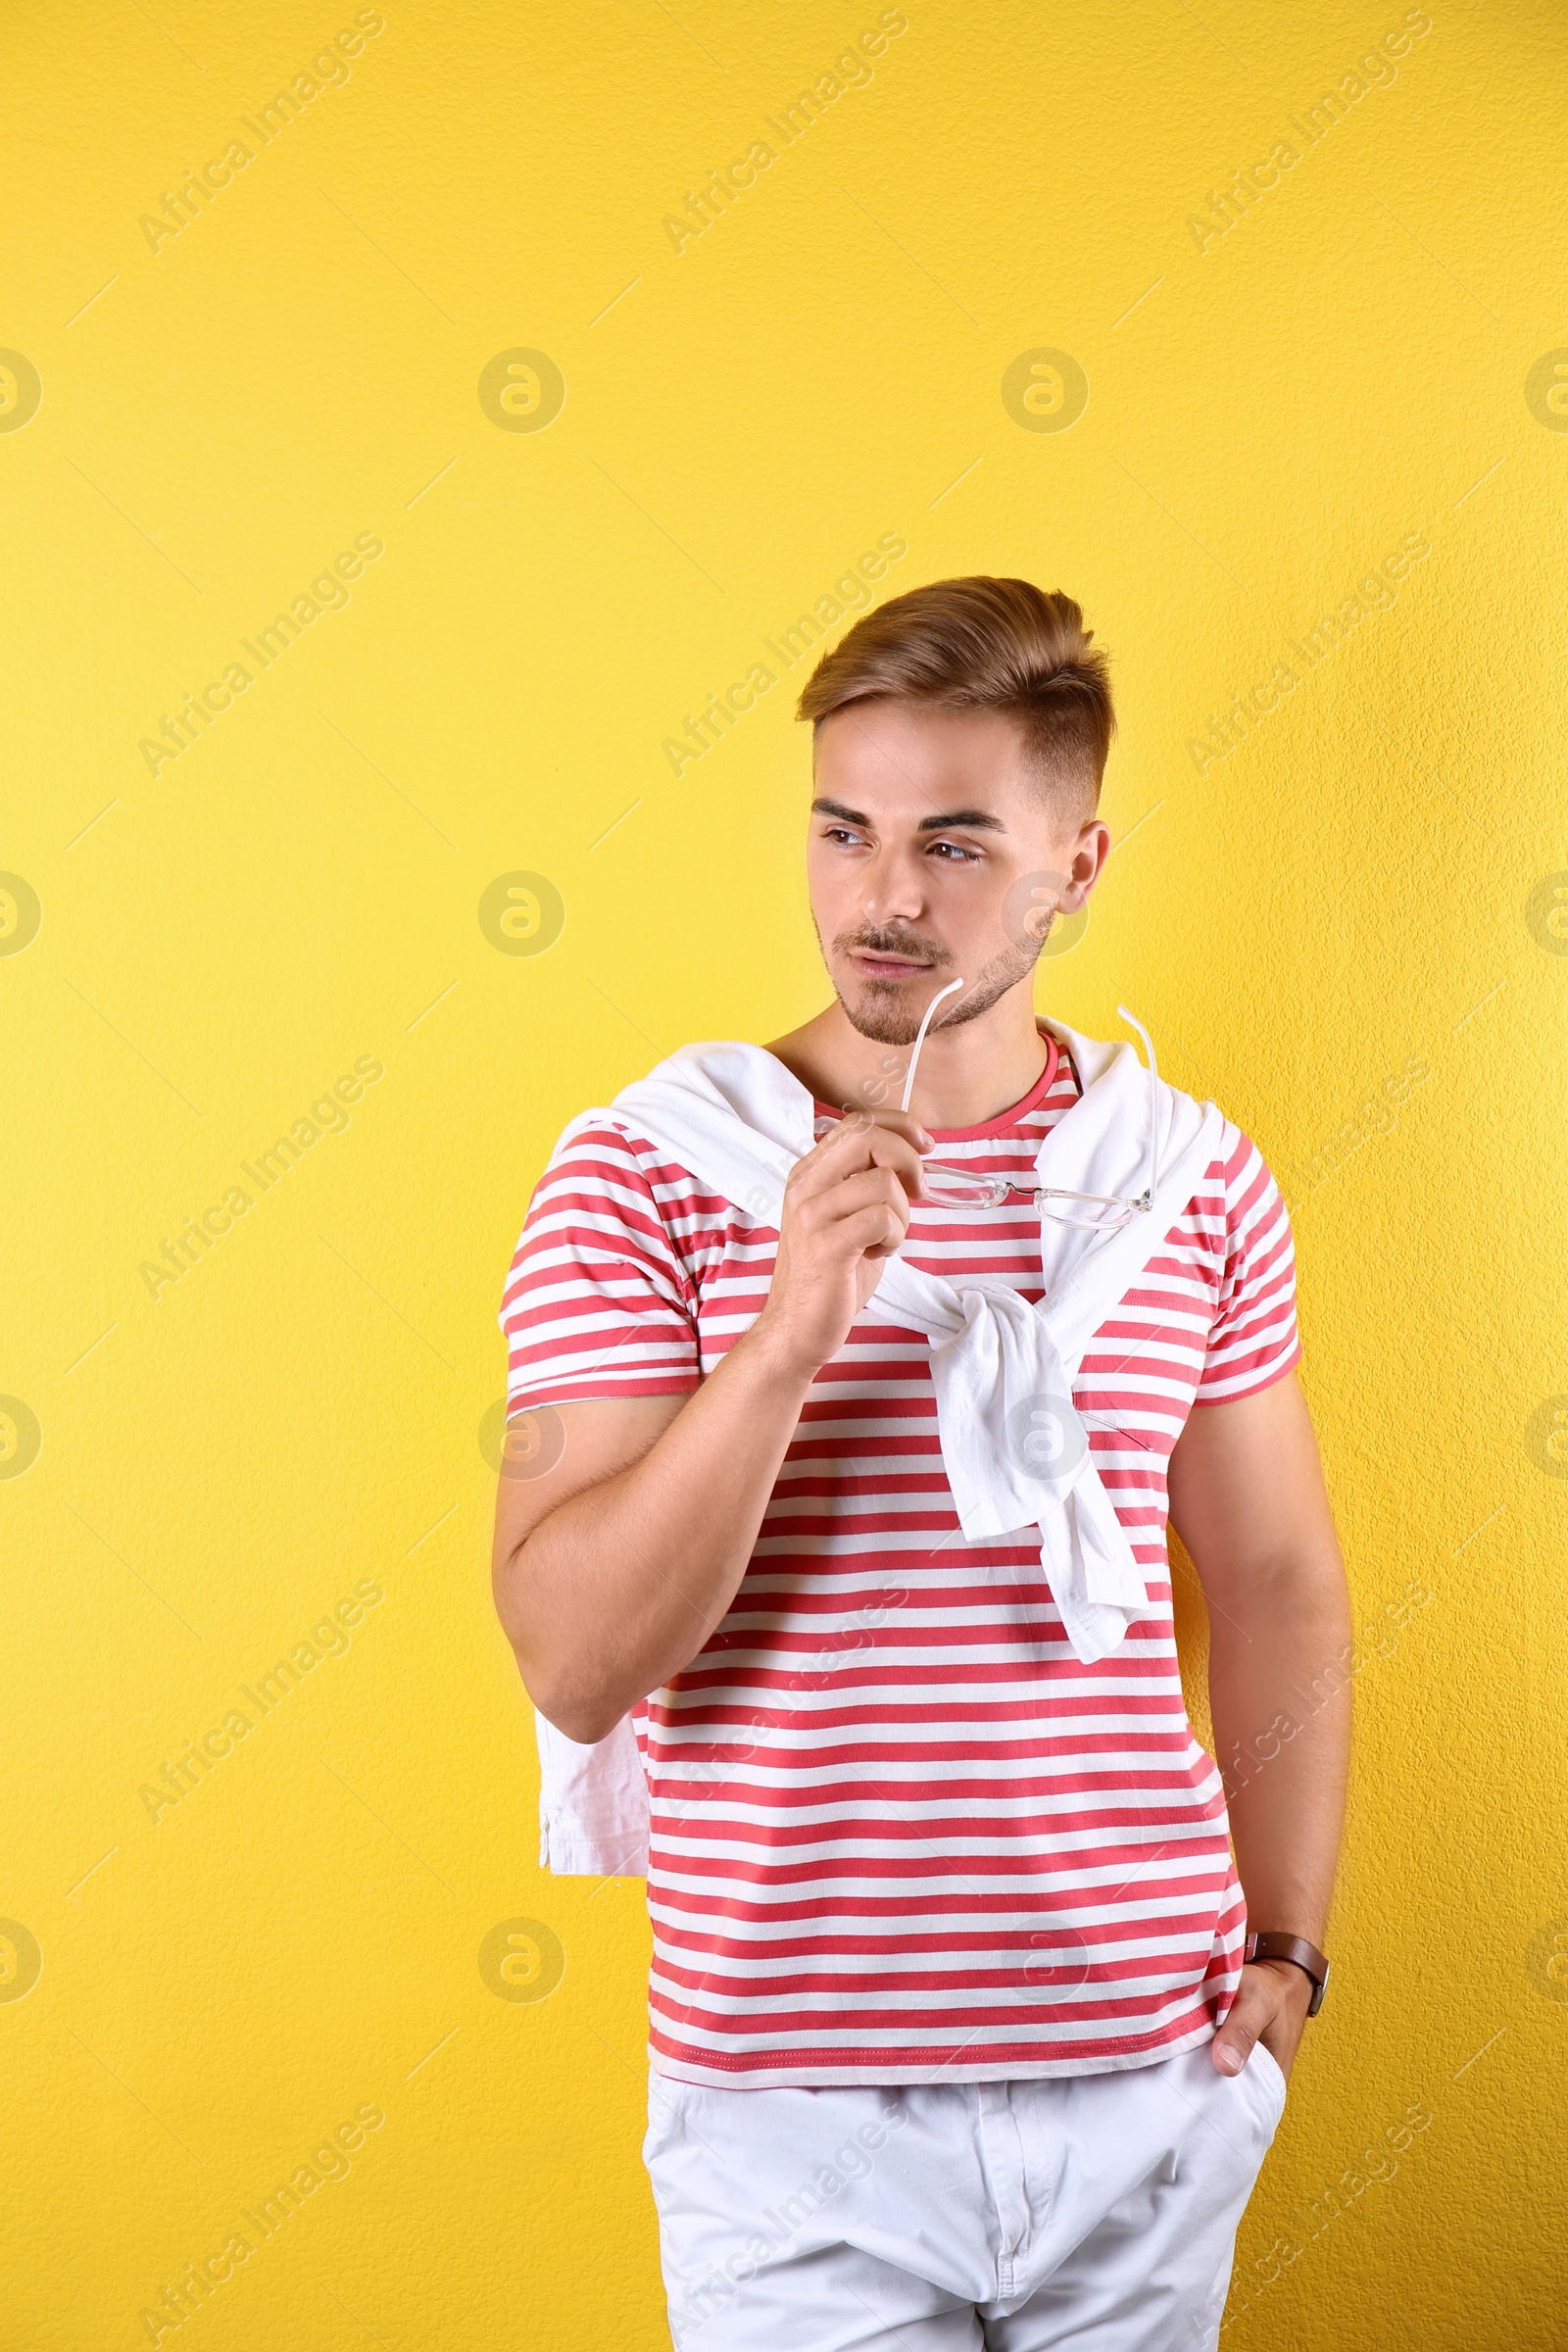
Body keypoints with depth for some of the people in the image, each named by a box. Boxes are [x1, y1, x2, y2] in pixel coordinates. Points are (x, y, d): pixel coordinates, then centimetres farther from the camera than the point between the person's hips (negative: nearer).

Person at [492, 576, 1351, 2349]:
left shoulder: (1193, 1180, 2)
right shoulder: (644, 1175, -7)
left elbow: (1278, 1587, 12)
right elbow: (572, 1663, -14)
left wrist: (1286, 1942, 6)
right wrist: (785, 1338, -24)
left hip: (1155, 2079, 3)